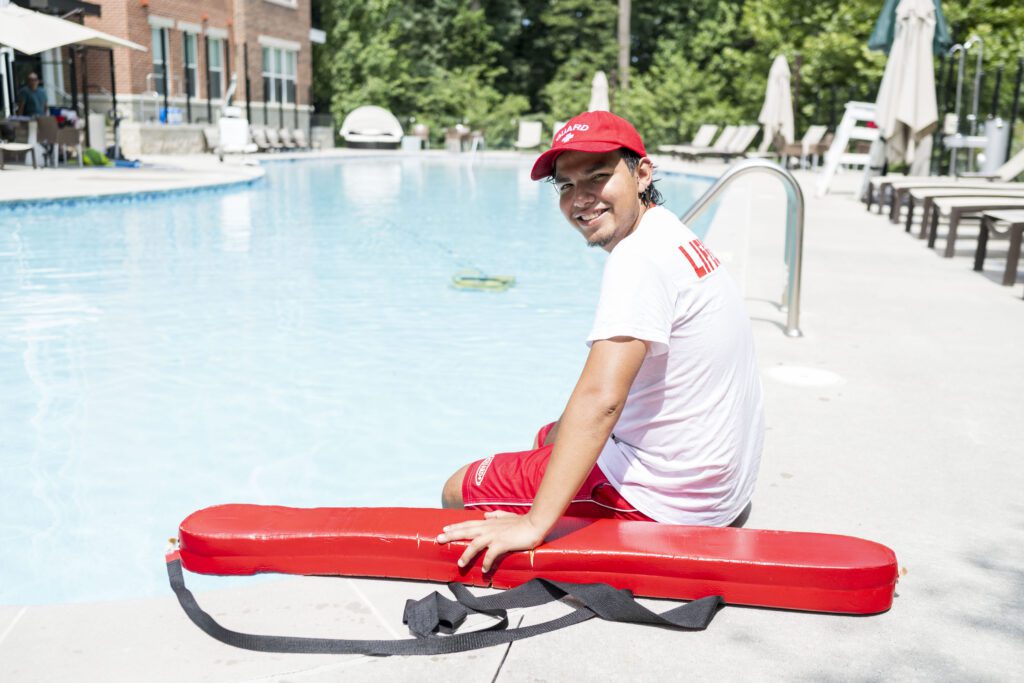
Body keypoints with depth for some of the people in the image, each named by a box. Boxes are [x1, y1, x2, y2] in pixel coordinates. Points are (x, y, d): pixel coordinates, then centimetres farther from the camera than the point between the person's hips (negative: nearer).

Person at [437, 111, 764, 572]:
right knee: (550, 437, 33)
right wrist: (561, 432, 18)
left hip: (665, 499, -10)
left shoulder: (640, 257, -23)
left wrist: (533, 524, -34)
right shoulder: (672, 237, 9)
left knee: (459, 491, 0)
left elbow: (601, 398, -33)